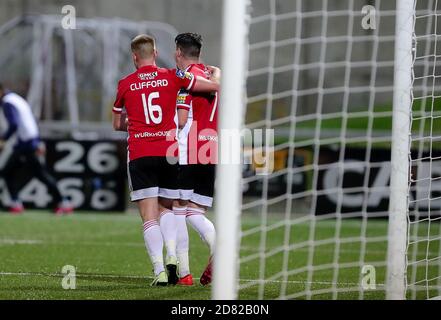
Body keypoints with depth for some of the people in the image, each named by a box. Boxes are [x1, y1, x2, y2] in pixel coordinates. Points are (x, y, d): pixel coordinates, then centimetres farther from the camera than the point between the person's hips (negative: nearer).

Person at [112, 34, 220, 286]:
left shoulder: (125, 85, 5)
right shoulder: (172, 77, 2)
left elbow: (118, 124, 19)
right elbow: (216, 86, 4)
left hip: (139, 155, -1)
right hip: (169, 152, 1)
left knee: (149, 216, -2)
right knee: (167, 208, 18)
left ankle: (159, 270, -13)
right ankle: (172, 257, -2)